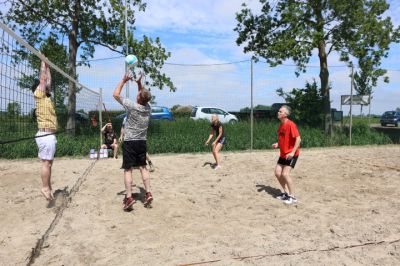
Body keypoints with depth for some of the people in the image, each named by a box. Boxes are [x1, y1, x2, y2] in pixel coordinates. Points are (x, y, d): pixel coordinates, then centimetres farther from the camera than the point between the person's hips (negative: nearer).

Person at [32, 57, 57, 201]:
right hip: (45, 135, -9)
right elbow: (43, 78, -5)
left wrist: (47, 66, 27)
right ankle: (45, 188, -1)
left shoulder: (46, 97, 18)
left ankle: (48, 187, 17)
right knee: (46, 162, -6)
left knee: (49, 162, 11)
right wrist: (43, 62, 4)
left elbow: (49, 80, 25)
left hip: (50, 135, 9)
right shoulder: (39, 95, -3)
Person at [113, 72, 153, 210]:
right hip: (142, 142, 5)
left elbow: (115, 94, -4)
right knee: (143, 167, 12)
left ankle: (129, 198, -4)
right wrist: (139, 83, 17)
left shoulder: (132, 105, -14)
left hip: (130, 142, -5)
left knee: (128, 170, -1)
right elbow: (143, 97, 23)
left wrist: (123, 81, 3)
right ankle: (148, 193, 10)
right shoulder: (148, 107, 1)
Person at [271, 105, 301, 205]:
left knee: (285, 174, -15)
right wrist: (277, 144, 3)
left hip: (291, 154, -9)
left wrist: (293, 152, -26)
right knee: (277, 173, 6)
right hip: (283, 154, 9)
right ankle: (286, 192, 23)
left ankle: (292, 197, 1)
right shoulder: (281, 125, 9)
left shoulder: (290, 124, -18)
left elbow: (298, 139, -21)